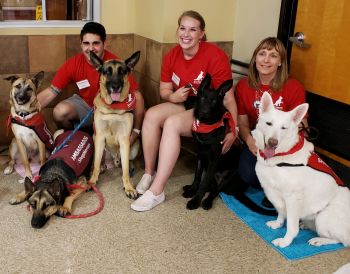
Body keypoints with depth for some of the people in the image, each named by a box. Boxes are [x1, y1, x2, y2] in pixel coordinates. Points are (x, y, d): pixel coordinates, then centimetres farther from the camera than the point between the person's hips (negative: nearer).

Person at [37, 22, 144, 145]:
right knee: (60, 111, -27)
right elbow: (51, 92, -13)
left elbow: (137, 96, -26)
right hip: (85, 104, 2)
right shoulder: (72, 64, -16)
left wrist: (135, 131, -36)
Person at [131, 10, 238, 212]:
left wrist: (233, 130, -24)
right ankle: (149, 173, -6)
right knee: (152, 114, -20)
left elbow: (228, 98, -18)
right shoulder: (172, 56, 0)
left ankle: (157, 191, -26)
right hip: (183, 104, 6)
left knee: (172, 123, -30)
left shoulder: (215, 56, -19)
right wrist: (173, 97, -16)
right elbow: (164, 90, 8)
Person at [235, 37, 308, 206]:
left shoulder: (294, 88, -9)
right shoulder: (243, 86, 0)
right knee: (247, 175, -25)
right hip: (256, 140, 2)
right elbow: (242, 123, 1)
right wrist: (249, 140, -22)